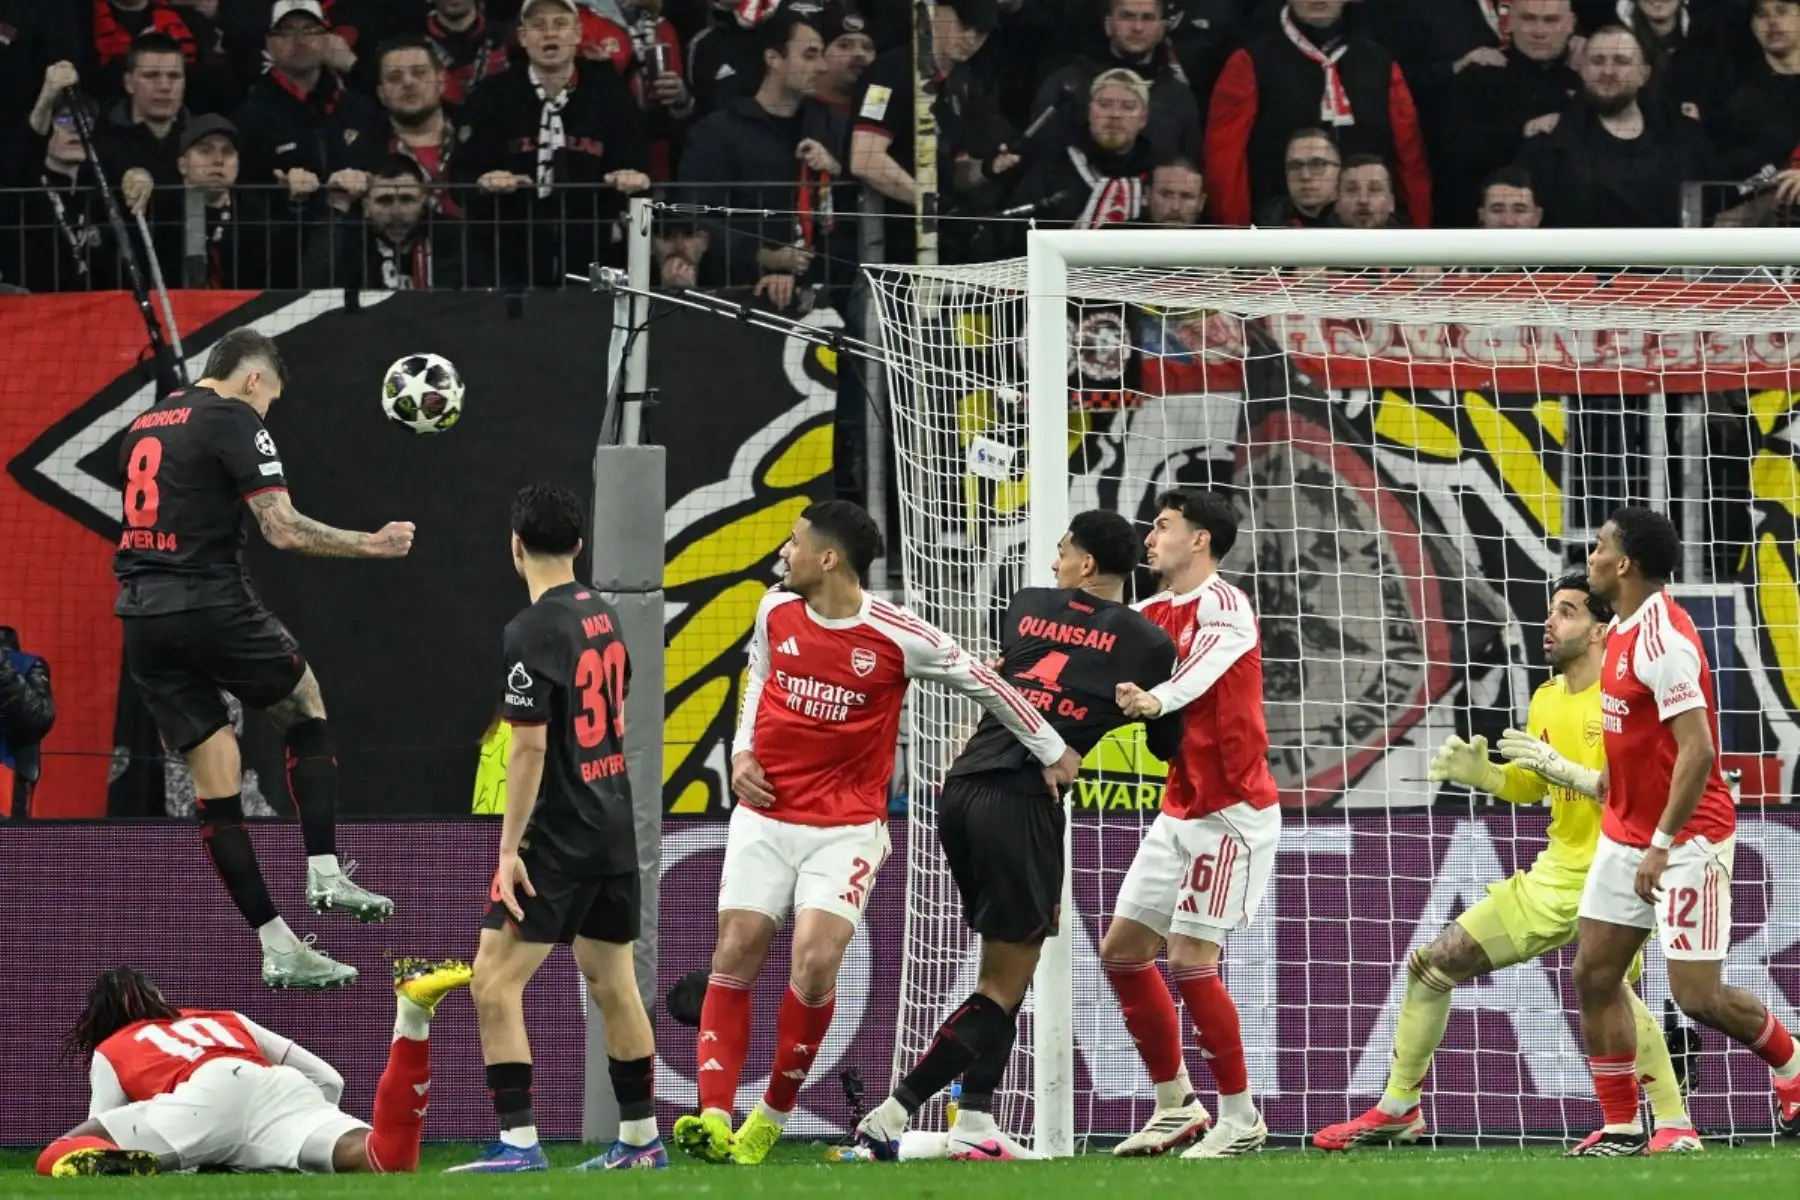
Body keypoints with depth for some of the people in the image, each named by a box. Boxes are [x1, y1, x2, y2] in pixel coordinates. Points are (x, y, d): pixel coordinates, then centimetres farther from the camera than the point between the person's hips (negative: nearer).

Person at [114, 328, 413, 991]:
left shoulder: (143, 425, 18)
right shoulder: (234, 420, -6)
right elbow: (283, 528, -13)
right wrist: (372, 544, -4)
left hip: (142, 615, 6)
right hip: (211, 606, -6)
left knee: (216, 790, 6)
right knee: (307, 708, 19)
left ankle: (278, 948, 5)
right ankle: (325, 874, 6)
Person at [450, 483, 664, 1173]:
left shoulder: (535, 630, -15)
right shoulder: (604, 617, 10)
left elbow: (530, 746, -19)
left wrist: (510, 847, -17)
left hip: (559, 835, -9)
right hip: (615, 828, 9)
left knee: (495, 980, -8)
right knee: (612, 983, 16)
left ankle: (518, 1143, -15)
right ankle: (641, 1139, 21)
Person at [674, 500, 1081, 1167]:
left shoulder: (898, 637, -12)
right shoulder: (776, 611, 1)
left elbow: (981, 681, 2)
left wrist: (1052, 752, 11)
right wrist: (743, 750, 8)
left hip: (847, 828, -4)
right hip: (765, 817, 4)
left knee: (815, 966, -16)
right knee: (736, 954, -7)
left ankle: (772, 1117, 0)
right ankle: (714, 1117, -9)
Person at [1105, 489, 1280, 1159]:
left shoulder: (1222, 604, -15)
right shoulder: (1155, 613, 12)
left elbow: (1204, 664, -35)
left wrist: (1156, 700, -55)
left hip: (1231, 811, -9)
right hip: (1179, 812, 9)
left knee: (1190, 961, -13)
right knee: (1121, 952, 8)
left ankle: (1240, 1119, -2)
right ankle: (1176, 1106, 17)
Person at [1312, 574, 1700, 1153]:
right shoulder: (1546, 699, 10)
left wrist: (1561, 766, -31)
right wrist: (1477, 772, 1)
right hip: (1555, 873, 8)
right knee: (1431, 964, 8)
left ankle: (1675, 1124, -25)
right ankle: (1398, 1110, 23)